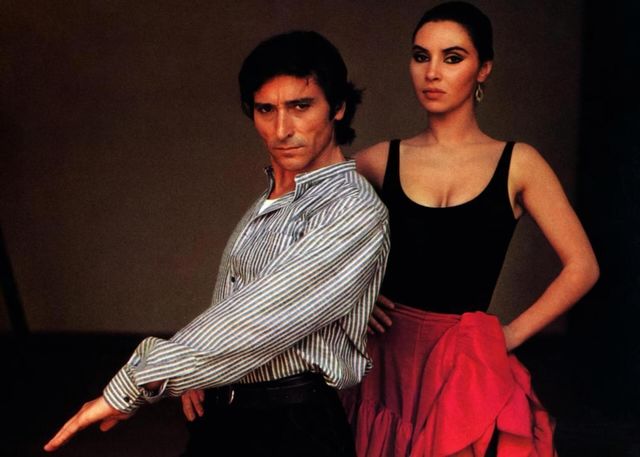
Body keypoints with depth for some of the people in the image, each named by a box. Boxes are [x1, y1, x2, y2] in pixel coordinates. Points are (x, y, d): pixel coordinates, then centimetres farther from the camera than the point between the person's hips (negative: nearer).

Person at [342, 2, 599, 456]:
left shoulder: (518, 163, -2)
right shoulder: (382, 160, 1)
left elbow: (582, 266, -1)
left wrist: (512, 334, -4)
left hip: (469, 363, -1)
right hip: (389, 355, 2)